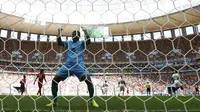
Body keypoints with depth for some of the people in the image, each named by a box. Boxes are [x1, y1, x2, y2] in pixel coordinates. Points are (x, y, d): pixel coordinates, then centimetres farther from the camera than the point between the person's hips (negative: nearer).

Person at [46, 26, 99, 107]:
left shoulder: (81, 43, 11)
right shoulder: (68, 42, 18)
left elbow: (88, 41, -9)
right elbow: (59, 43, 3)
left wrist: (85, 31, -13)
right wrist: (59, 32, -4)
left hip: (79, 65, -3)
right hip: (67, 65, 4)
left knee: (88, 80, -22)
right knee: (54, 80, -3)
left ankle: (92, 100, -5)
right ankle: (54, 101, 12)